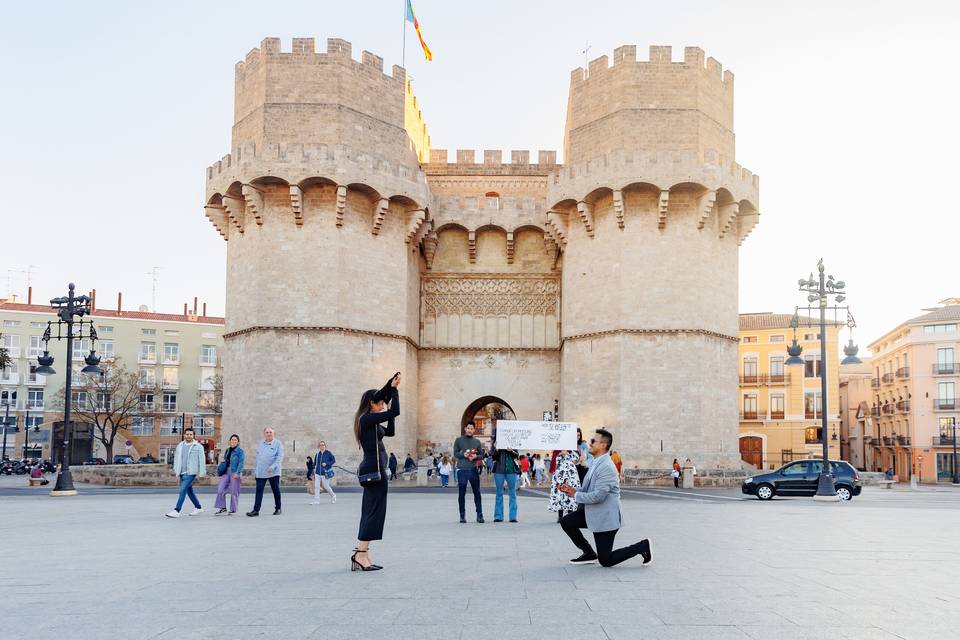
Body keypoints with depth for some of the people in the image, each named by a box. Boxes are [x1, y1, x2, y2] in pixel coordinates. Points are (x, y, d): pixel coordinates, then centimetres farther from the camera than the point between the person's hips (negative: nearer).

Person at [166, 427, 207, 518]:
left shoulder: (198, 446, -3)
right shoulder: (180, 446, 12)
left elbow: (202, 460, -5)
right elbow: (176, 458, 20)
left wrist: (202, 472, -10)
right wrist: (175, 469, 15)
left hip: (191, 473, -7)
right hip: (182, 473, 7)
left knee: (182, 490, -15)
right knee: (189, 491, 14)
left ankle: (176, 511, -18)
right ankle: (198, 508, 28)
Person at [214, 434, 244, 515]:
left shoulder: (240, 451, -5)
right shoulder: (228, 450, 15)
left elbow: (241, 463, -11)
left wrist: (237, 473, -20)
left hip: (234, 473, -6)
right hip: (226, 472, 6)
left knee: (234, 492, 1)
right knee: (220, 490, -1)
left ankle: (233, 510, 12)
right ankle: (223, 508, 8)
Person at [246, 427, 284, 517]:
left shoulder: (278, 443, -2)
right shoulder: (260, 444, 13)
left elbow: (280, 457, -10)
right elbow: (257, 457, 18)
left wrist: (273, 467, -23)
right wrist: (255, 470, 15)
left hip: (273, 472, -3)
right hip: (260, 472, 3)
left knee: (276, 491, 6)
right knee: (259, 491, -5)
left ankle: (277, 509, 20)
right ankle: (256, 510, -7)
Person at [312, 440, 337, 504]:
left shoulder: (328, 453, -4)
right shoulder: (317, 454, 8)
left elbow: (334, 461, -2)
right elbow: (315, 464, 17)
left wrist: (326, 463, -14)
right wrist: (314, 472, 15)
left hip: (325, 473, -4)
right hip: (318, 473, 4)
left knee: (326, 486, 5)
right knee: (316, 487, -5)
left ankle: (333, 496, 31)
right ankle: (316, 501, -2)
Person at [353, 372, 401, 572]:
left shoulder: (369, 421, 18)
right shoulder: (368, 419, -12)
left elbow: (390, 432, 23)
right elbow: (395, 412, -19)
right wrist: (394, 389, -7)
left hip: (370, 470, 10)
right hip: (375, 469, -10)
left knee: (370, 512, 10)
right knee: (375, 512, -8)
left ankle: (363, 555, 10)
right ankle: (360, 555, -10)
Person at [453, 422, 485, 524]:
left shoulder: (477, 442, 12)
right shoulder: (458, 440, 7)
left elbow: (481, 454, 11)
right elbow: (455, 453, 4)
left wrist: (476, 456, -10)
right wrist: (463, 455, -14)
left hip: (473, 469, 2)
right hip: (462, 470, -1)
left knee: (477, 493, 1)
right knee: (462, 493, 2)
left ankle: (479, 515, 6)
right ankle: (462, 515, 9)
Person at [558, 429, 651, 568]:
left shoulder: (606, 467, -23)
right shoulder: (596, 463, 10)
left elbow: (598, 495, -28)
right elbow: (588, 490, 18)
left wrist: (576, 495, -16)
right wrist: (573, 490, -1)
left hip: (605, 517, -9)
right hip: (593, 513, 9)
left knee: (605, 561, -4)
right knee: (566, 521, 1)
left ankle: (642, 546, 10)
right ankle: (589, 553, 13)